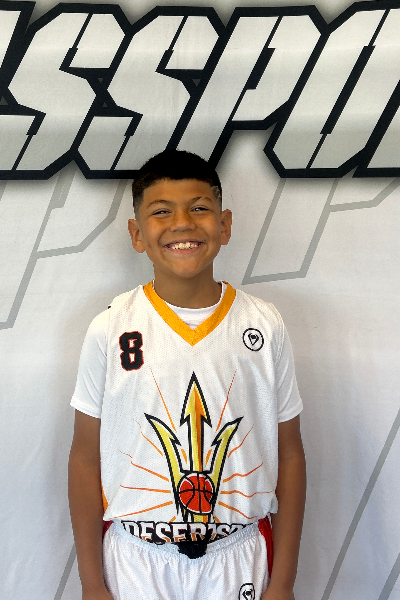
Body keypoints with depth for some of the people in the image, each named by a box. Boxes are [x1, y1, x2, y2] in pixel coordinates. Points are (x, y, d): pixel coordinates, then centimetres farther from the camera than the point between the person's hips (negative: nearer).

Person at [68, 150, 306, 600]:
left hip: (239, 561, 1)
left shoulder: (265, 326, -9)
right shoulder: (109, 331, -10)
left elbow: (289, 456, -3)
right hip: (134, 563, 0)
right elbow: (87, 459, -4)